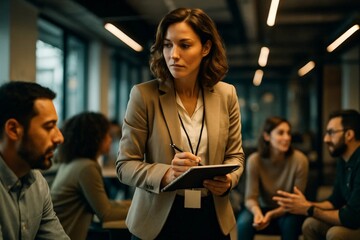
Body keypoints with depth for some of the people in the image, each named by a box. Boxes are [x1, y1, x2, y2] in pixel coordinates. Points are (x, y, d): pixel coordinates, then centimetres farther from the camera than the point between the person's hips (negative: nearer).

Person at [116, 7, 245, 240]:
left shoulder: (226, 95, -2)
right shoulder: (144, 95, -11)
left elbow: (234, 155, 7)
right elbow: (125, 165, -9)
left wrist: (228, 179, -14)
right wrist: (166, 174, -26)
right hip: (158, 220, -2)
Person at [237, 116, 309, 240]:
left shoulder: (299, 160, -18)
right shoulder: (254, 160, -16)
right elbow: (251, 197, -15)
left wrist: (272, 214, -32)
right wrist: (258, 213, -40)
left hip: (288, 212, 0)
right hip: (264, 209, 1)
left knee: (289, 222, -34)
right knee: (244, 222, -30)